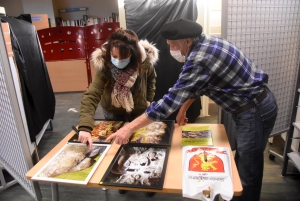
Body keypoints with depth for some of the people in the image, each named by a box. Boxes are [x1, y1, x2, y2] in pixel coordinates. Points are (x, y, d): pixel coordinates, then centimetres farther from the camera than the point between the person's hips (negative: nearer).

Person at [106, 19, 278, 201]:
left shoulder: (200, 59, -27)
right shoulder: (206, 43, 4)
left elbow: (170, 101, -29)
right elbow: (194, 85, 16)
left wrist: (129, 128, -25)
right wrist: (183, 109, 16)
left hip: (255, 111, -10)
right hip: (253, 105, 10)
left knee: (248, 174, 6)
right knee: (242, 165, 23)